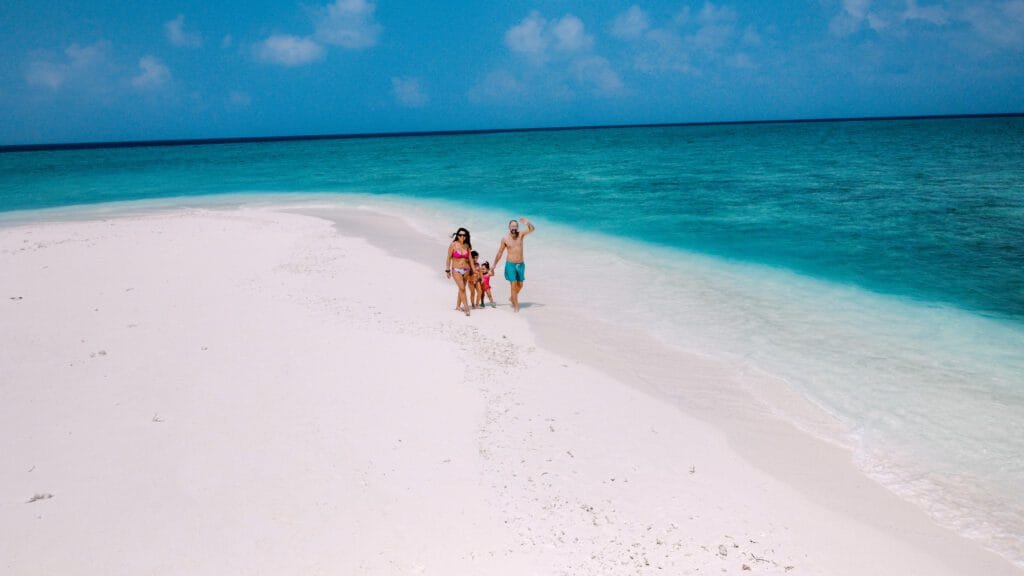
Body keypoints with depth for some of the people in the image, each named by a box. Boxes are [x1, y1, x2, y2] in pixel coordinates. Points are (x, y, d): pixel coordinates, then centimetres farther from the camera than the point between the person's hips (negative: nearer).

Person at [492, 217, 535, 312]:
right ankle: (516, 305, 0)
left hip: (521, 264, 3)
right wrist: (494, 265, 7)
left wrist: (527, 223, -35)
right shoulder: (505, 239, -5)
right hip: (510, 264, -3)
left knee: (520, 285, 14)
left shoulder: (520, 235, -1)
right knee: (513, 285, -8)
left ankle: (512, 298, 39)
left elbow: (532, 229, -15)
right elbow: (500, 253, 4)